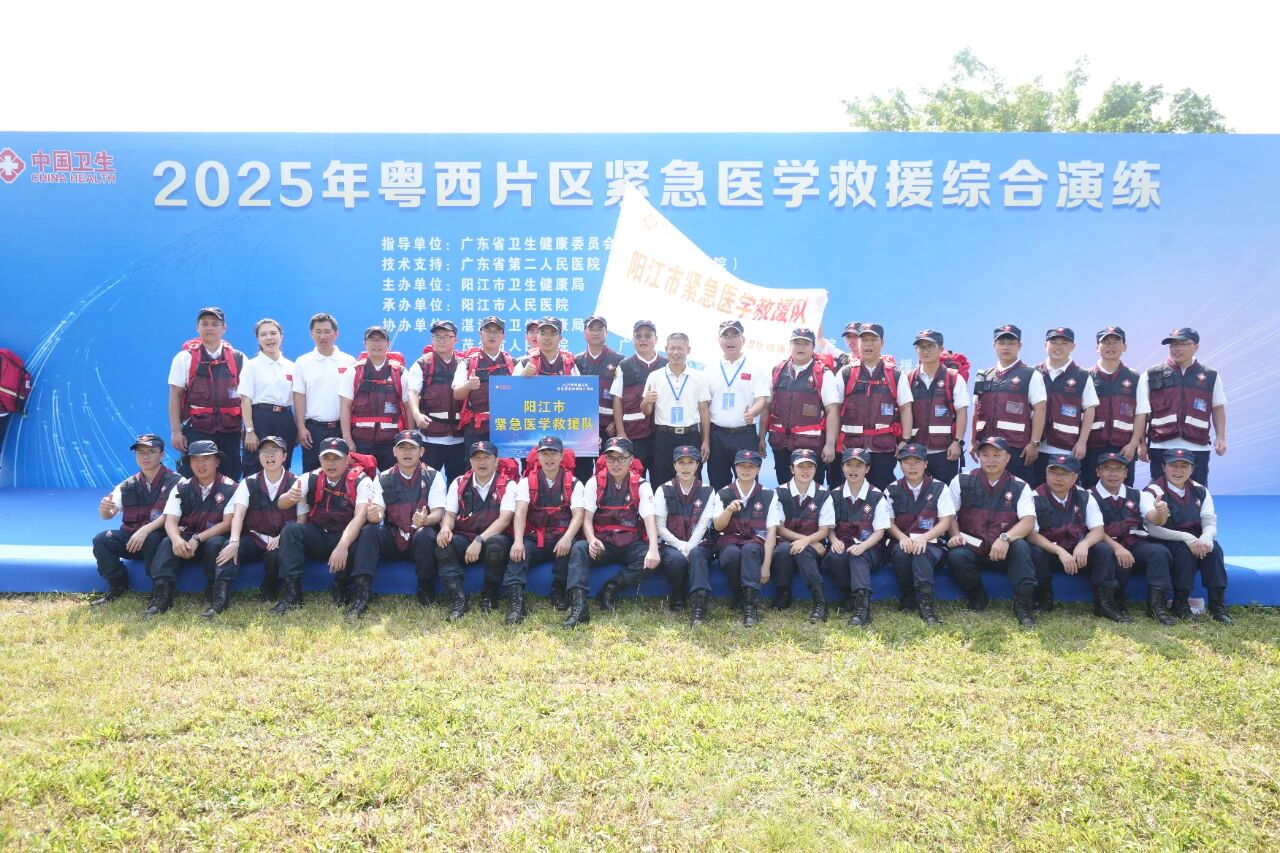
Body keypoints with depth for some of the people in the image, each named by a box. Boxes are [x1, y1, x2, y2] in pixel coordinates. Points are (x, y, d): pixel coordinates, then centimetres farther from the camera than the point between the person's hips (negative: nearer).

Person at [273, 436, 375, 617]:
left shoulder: (360, 480, -11)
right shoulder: (309, 479, -1)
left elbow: (360, 516, -26)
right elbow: (281, 504, -13)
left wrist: (342, 546, -41)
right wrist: (290, 497, -39)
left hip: (349, 537, -3)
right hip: (317, 539, 3)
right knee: (290, 529, -22)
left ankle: (360, 594, -29)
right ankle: (292, 593, -21)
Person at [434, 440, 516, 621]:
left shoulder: (508, 485, -3)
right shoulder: (459, 484, 9)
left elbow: (504, 519, -14)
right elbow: (450, 514, 7)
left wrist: (480, 540, -27)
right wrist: (445, 528, -19)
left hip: (493, 538, -3)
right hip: (464, 539, 3)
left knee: (496, 545, -37)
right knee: (443, 543, -28)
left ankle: (489, 596, -12)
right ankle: (457, 600, -30)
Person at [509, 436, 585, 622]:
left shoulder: (573, 483, 4)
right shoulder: (526, 482, 6)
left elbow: (578, 514, -8)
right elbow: (520, 512, -9)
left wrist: (567, 538, -29)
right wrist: (518, 541, -27)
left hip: (561, 538, 0)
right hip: (533, 538, 1)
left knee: (573, 547, -34)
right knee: (518, 551, -31)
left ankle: (558, 592, -13)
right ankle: (516, 603, -39)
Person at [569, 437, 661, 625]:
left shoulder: (641, 485, 0)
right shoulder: (594, 483, 3)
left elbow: (649, 520, -12)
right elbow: (587, 519, -3)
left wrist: (653, 549, -31)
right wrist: (592, 540, -27)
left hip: (631, 545, 0)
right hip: (603, 544, 0)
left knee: (652, 560, -30)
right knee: (579, 549, -30)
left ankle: (611, 588, -21)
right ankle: (578, 606, -40)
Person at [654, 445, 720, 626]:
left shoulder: (708, 492, 8)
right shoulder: (664, 490, 7)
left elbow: (703, 524, -2)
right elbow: (660, 526, 0)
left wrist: (689, 546, -17)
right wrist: (680, 545, -14)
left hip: (698, 545, 0)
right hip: (671, 545, 0)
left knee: (696, 554, -36)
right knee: (677, 558, -35)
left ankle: (699, 603, -49)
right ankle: (676, 597, -9)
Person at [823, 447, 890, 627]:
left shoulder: (877, 496, 2)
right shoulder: (835, 496, 9)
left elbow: (879, 531, -2)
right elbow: (830, 527, 10)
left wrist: (862, 546, -21)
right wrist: (835, 541, -14)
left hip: (869, 549, -2)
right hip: (843, 546, 2)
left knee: (858, 557, -37)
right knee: (835, 557, -34)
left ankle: (862, 606, -49)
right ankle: (851, 599, -20)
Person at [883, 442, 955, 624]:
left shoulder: (939, 488, 6)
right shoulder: (892, 490, 10)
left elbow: (946, 522, -2)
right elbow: (889, 522, 5)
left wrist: (924, 538, -19)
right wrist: (902, 537, -17)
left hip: (931, 543, -2)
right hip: (902, 542, 2)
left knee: (921, 553, -36)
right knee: (900, 552, -34)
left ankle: (925, 604, -44)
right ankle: (907, 599, -16)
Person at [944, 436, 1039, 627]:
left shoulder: (1020, 487, 3)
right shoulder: (962, 482, 4)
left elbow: (1029, 521, -10)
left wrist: (1005, 538, -28)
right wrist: (955, 535, -16)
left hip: (1004, 552, 0)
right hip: (971, 549, 0)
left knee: (1020, 546, -32)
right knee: (956, 555, -32)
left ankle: (1023, 605, -26)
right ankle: (978, 596, -4)